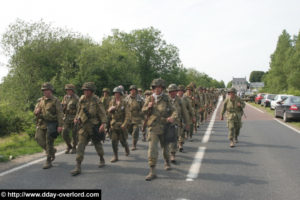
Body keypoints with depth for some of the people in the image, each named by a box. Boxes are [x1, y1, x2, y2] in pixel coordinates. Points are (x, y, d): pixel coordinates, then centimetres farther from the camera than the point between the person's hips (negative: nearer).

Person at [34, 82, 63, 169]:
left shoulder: (55, 101, -5)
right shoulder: (40, 100, 12)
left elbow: (60, 114, -10)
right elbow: (35, 111, 16)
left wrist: (60, 125, -17)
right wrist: (36, 111, -10)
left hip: (52, 123, -5)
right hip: (41, 123, 5)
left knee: (49, 142, -5)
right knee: (39, 138, -4)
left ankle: (48, 161, 7)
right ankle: (52, 151, 22)